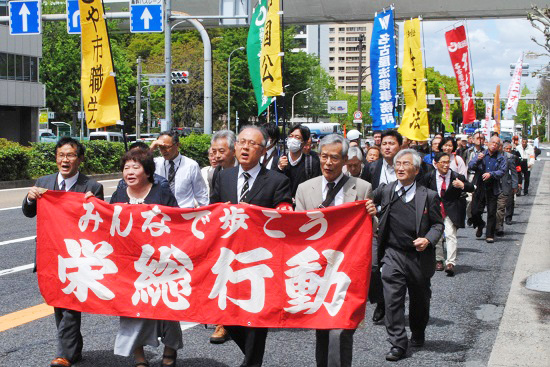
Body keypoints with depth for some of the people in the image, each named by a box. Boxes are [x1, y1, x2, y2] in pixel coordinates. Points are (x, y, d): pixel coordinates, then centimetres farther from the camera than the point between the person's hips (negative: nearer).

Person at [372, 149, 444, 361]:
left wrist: (428, 240, -16)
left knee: (419, 299, 16)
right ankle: (398, 344, -2)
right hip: (393, 254, 0)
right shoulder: (385, 191, 0)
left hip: (419, 256, 0)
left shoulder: (429, 196, -3)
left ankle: (418, 334, 40)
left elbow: (437, 224, 1)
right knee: (392, 299, -8)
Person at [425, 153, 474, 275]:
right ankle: (439, 260, 28)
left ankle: (450, 263, -19)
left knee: (450, 235, -15)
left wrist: (462, 186, -24)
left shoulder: (457, 177, -7)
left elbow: (471, 189, -5)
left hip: (451, 210, -3)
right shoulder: (430, 177, -3)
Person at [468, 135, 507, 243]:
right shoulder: (481, 154, 8)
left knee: (491, 213, -1)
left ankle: (490, 235, 9)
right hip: (479, 187, 1)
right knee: (475, 211, 1)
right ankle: (480, 225, 31)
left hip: (493, 189, -1)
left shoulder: (501, 158, 5)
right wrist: (478, 160, -19)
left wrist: (491, 174, -20)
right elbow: (470, 166, -1)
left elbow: (502, 171, -5)